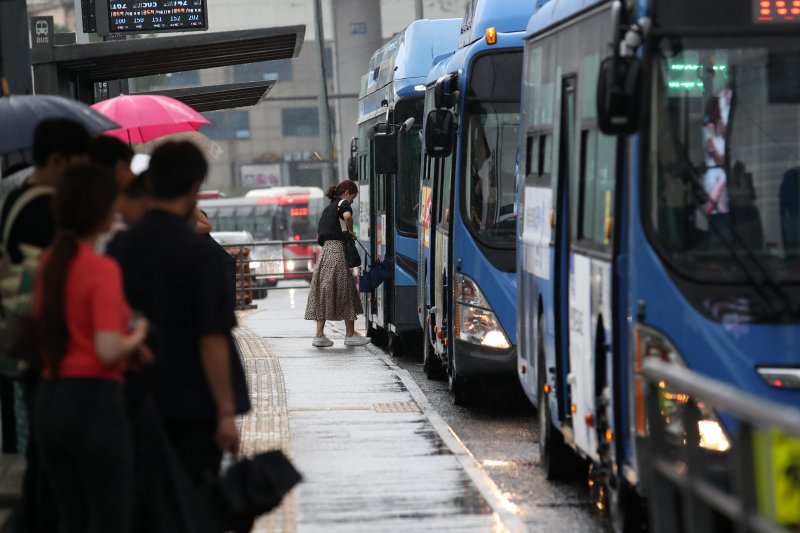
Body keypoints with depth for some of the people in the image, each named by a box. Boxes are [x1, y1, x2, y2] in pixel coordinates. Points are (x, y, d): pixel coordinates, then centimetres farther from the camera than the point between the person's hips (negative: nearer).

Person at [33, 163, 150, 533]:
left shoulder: (49, 262, 7)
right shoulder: (103, 269, -15)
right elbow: (108, 351, -21)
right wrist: (137, 335, -3)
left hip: (50, 399, 7)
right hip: (94, 401, -7)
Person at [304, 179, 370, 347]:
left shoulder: (328, 208, 24)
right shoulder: (343, 204, -2)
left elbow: (319, 236, 24)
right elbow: (347, 216, -27)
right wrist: (350, 232, -9)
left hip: (325, 251, 8)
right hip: (337, 248, -8)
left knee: (324, 292, 7)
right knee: (345, 290, 0)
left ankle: (319, 335, 6)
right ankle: (350, 335, 4)